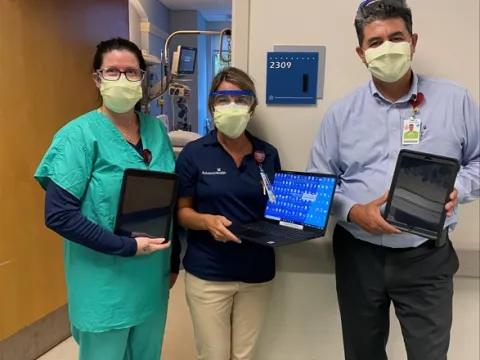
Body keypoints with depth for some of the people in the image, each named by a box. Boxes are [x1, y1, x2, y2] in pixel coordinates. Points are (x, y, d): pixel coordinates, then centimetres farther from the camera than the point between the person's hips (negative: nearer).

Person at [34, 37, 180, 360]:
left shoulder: (156, 130, 1)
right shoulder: (79, 135, -15)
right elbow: (59, 214, -19)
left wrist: (174, 260, 11)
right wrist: (128, 247, -22)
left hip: (153, 280, 5)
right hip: (104, 285, -5)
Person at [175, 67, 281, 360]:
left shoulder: (268, 154, 1)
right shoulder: (194, 154, -7)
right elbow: (182, 211, -3)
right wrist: (207, 221, -23)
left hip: (257, 273, 3)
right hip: (207, 273, -2)